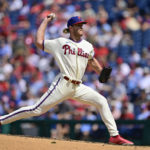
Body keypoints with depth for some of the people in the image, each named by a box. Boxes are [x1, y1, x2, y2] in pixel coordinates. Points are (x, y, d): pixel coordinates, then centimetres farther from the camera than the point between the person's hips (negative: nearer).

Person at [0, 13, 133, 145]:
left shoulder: (88, 46, 14)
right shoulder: (60, 43, 1)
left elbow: (92, 60, 30)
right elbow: (39, 42, -2)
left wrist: (102, 73, 14)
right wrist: (46, 21, 6)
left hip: (78, 87, 5)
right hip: (63, 85, -5)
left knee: (102, 101, -7)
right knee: (37, 110, -9)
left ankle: (115, 136, -6)